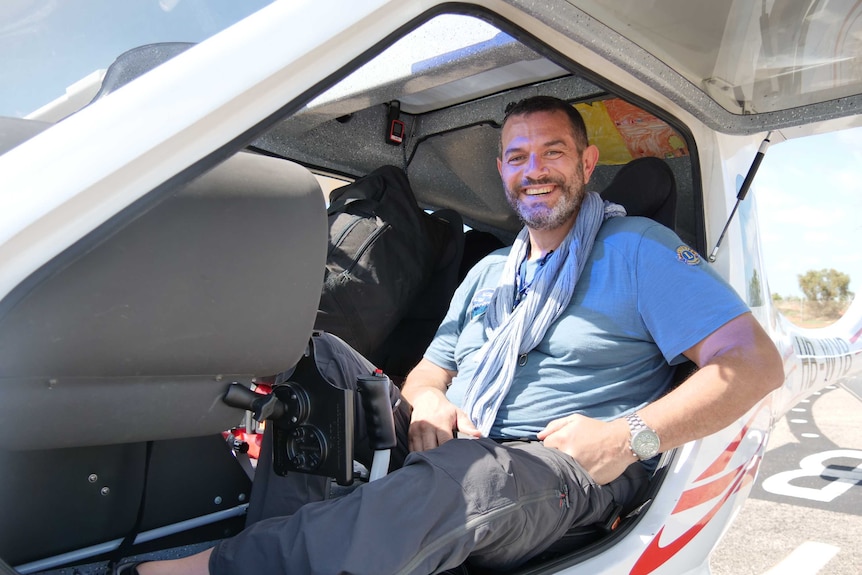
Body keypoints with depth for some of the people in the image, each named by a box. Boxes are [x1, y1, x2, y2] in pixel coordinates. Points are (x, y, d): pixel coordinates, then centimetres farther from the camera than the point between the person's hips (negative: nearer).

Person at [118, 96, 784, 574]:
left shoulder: (639, 249, 3)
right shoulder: (488, 272, 22)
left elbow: (757, 362, -4)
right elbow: (428, 371, 22)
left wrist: (633, 434, -18)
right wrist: (426, 401, -5)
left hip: (572, 474, -6)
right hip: (452, 455, 6)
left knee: (464, 476, -38)